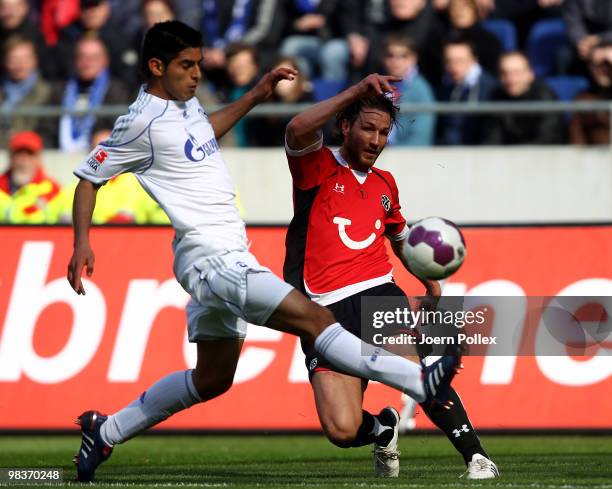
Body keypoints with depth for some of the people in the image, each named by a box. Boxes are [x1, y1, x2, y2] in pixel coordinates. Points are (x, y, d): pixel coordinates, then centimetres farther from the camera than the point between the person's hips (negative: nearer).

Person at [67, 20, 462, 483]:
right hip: (210, 257, -11)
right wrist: (82, 244, -14)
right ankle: (422, 382, -28)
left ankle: (105, 431, 27)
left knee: (211, 379, 18)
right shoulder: (142, 123, -12)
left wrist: (254, 96, 29)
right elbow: (89, 177, -5)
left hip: (225, 258, 11)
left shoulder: (186, 104, 13)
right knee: (313, 318, -20)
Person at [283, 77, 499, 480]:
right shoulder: (318, 167, 4)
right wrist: (356, 92, -19)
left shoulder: (385, 184, 21)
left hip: (378, 295, 3)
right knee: (343, 430, -17)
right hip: (328, 310, -3)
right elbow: (298, 130, -20)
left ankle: (477, 457, -22)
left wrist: (430, 281, 31)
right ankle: (384, 431, 19)